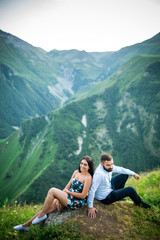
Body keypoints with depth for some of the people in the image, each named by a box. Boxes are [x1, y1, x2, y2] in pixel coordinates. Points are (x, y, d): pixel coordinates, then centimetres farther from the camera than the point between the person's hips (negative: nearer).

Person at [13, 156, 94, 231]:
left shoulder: (88, 178, -14)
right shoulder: (76, 172, 7)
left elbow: (83, 195, -16)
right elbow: (68, 185, 8)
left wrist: (67, 191, -9)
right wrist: (59, 199, -1)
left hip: (76, 202, -7)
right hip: (69, 197, 7)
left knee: (52, 190, -21)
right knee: (48, 209, -3)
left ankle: (41, 215, -7)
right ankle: (26, 225, 11)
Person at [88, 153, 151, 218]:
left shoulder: (109, 167, -15)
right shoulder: (99, 174, -39)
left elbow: (120, 169, 2)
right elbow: (92, 190, -36)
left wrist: (133, 174, 8)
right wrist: (90, 207, -31)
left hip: (109, 186, 8)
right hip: (105, 198, -8)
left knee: (125, 175, 14)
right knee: (130, 190, -8)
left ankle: (119, 193, 31)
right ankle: (139, 202, 25)